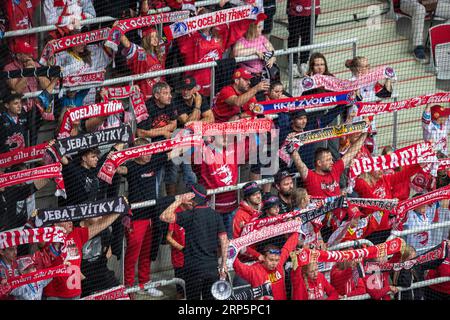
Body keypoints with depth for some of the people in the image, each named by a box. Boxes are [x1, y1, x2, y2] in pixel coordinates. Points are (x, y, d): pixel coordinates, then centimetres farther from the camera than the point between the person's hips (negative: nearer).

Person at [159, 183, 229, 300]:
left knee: (193, 297, 5)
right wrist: (223, 264, 6)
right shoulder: (216, 215, 3)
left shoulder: (190, 215, -12)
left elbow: (164, 217, -17)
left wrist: (180, 200, -10)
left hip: (194, 268, -5)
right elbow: (224, 240, 1)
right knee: (210, 298, 13)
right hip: (212, 267, 5)